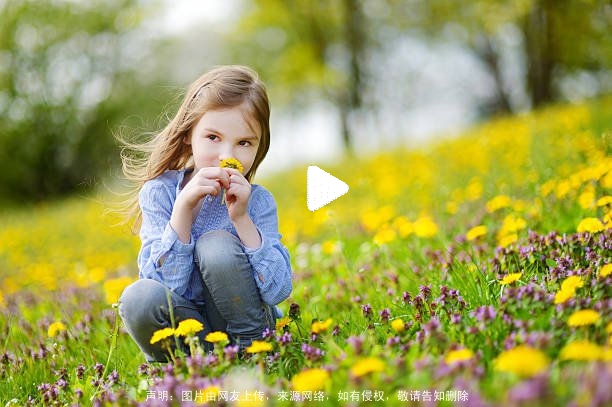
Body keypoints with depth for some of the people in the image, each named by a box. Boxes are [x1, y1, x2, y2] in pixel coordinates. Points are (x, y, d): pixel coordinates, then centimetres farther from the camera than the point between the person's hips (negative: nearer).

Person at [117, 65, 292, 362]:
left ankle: (250, 350, -9)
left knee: (216, 245, -25)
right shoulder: (159, 192, -7)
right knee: (140, 297, -31)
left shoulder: (257, 202, -7)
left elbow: (279, 291, -17)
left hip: (246, 324, 0)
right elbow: (167, 285, -17)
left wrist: (241, 218, -24)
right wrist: (184, 207, -27)